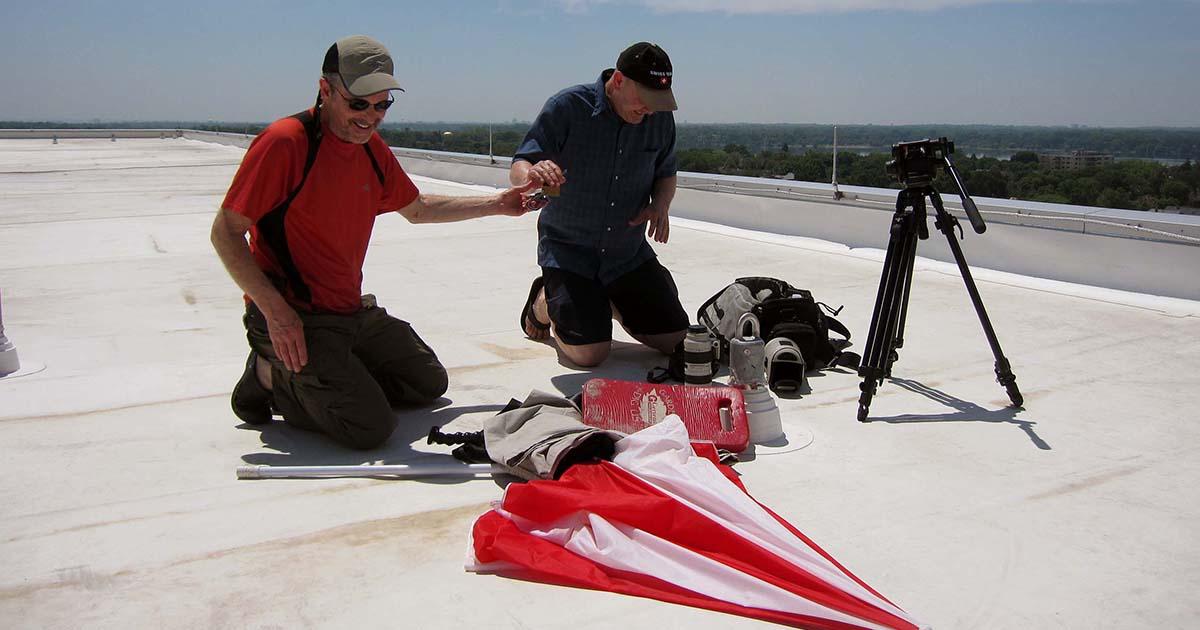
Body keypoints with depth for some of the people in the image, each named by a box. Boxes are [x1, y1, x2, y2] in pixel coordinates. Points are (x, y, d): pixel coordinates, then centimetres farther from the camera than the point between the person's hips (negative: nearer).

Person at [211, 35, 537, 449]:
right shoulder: (284, 142, -18)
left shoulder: (373, 149, 7)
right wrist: (275, 309, -23)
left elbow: (417, 210, 24)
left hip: (355, 313, 8)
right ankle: (273, 377, 2)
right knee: (370, 427, -20)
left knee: (430, 382, 16)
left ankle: (327, 379, 16)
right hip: (296, 320, -8)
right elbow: (225, 233, -15)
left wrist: (495, 205, 19)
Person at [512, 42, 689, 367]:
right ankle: (545, 302, 17)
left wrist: (660, 205, -11)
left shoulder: (660, 118, -1)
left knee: (676, 340, 2)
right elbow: (517, 169, -16)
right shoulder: (567, 107, -15)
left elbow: (666, 175, 13)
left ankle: (608, 301, 29)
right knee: (590, 352, -17)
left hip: (628, 252, 5)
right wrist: (532, 176, -42)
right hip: (568, 248, -5)